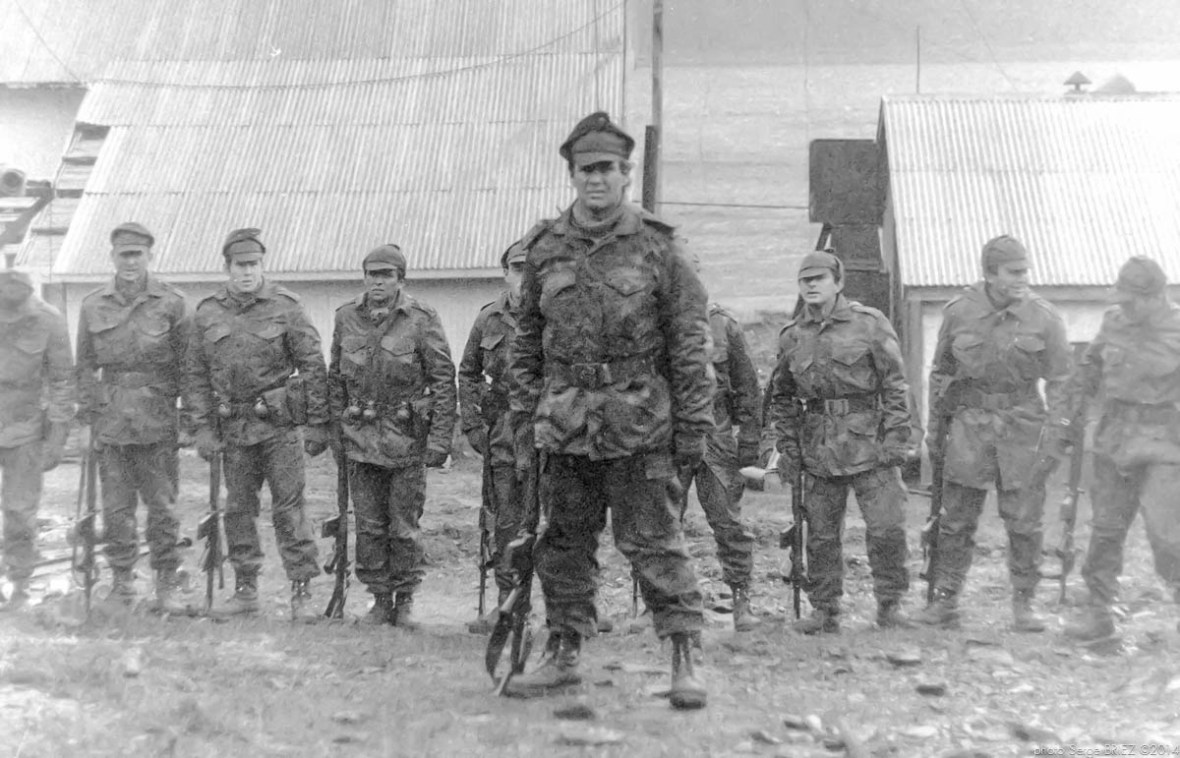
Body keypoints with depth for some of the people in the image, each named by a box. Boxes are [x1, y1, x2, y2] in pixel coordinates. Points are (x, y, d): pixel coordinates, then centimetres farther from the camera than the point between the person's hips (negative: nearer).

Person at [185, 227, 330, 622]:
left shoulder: (285, 307, -3)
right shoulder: (207, 313, 6)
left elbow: (312, 367, -2)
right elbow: (196, 375, 9)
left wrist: (317, 424, -5)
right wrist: (203, 428, 2)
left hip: (279, 425, -3)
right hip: (233, 427, 4)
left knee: (289, 507, -3)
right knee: (238, 508, 9)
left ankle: (301, 591, 3)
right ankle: (245, 589, 21)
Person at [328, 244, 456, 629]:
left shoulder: (422, 319, -6)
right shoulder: (346, 318, 5)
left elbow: (444, 381, -5)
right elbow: (335, 379, 14)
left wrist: (440, 439, -10)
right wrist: (336, 429, 9)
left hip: (407, 438, -3)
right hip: (361, 438, 3)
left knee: (404, 526, 4)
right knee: (369, 526, 7)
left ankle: (405, 600, 19)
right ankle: (380, 599, 20)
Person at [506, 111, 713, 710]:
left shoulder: (657, 249, -2)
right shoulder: (545, 249, 8)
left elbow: (689, 343, -2)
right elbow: (526, 339, 14)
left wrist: (693, 424, -6)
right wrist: (523, 414, 8)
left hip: (638, 421, -4)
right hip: (564, 423, 4)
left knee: (653, 541, -3)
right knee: (564, 541, 11)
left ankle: (683, 660, 6)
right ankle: (562, 653, 23)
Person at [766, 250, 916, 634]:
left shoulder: (870, 323, -1)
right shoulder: (791, 335, 9)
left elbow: (894, 385, -1)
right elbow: (781, 397, 16)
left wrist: (894, 439, -7)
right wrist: (787, 447, 9)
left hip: (869, 442, -3)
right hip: (818, 448, 3)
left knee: (887, 527, -4)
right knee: (821, 533, 7)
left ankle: (890, 605, 12)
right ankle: (824, 610, 18)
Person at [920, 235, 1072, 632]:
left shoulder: (1045, 318, -4)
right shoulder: (958, 311, 0)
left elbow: (1060, 380, 2)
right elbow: (941, 372, 11)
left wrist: (1056, 433, -5)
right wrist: (935, 427, 12)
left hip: (1023, 422, -1)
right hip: (970, 420, 1)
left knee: (1024, 520, 2)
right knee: (956, 518, 3)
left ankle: (1023, 604, 16)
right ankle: (945, 600, 14)